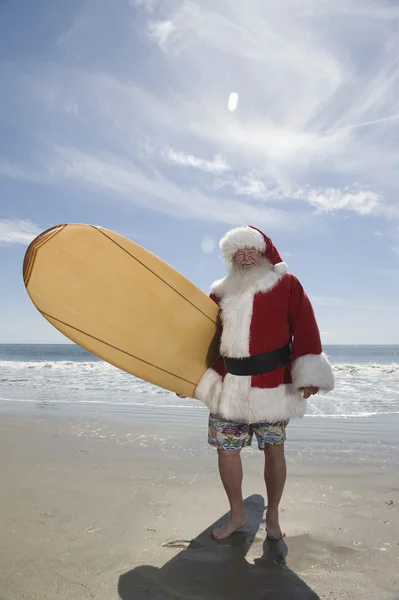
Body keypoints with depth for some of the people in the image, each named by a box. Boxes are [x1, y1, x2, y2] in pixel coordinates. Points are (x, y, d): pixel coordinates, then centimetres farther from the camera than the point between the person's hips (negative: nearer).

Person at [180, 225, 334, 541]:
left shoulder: (286, 284, 0)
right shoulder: (221, 293, 11)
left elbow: (305, 330, -7)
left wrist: (309, 375, -16)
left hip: (273, 386, -3)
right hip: (230, 387, 4)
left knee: (274, 450, 8)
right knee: (226, 450, 7)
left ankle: (273, 516, 30)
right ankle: (237, 513, 30)